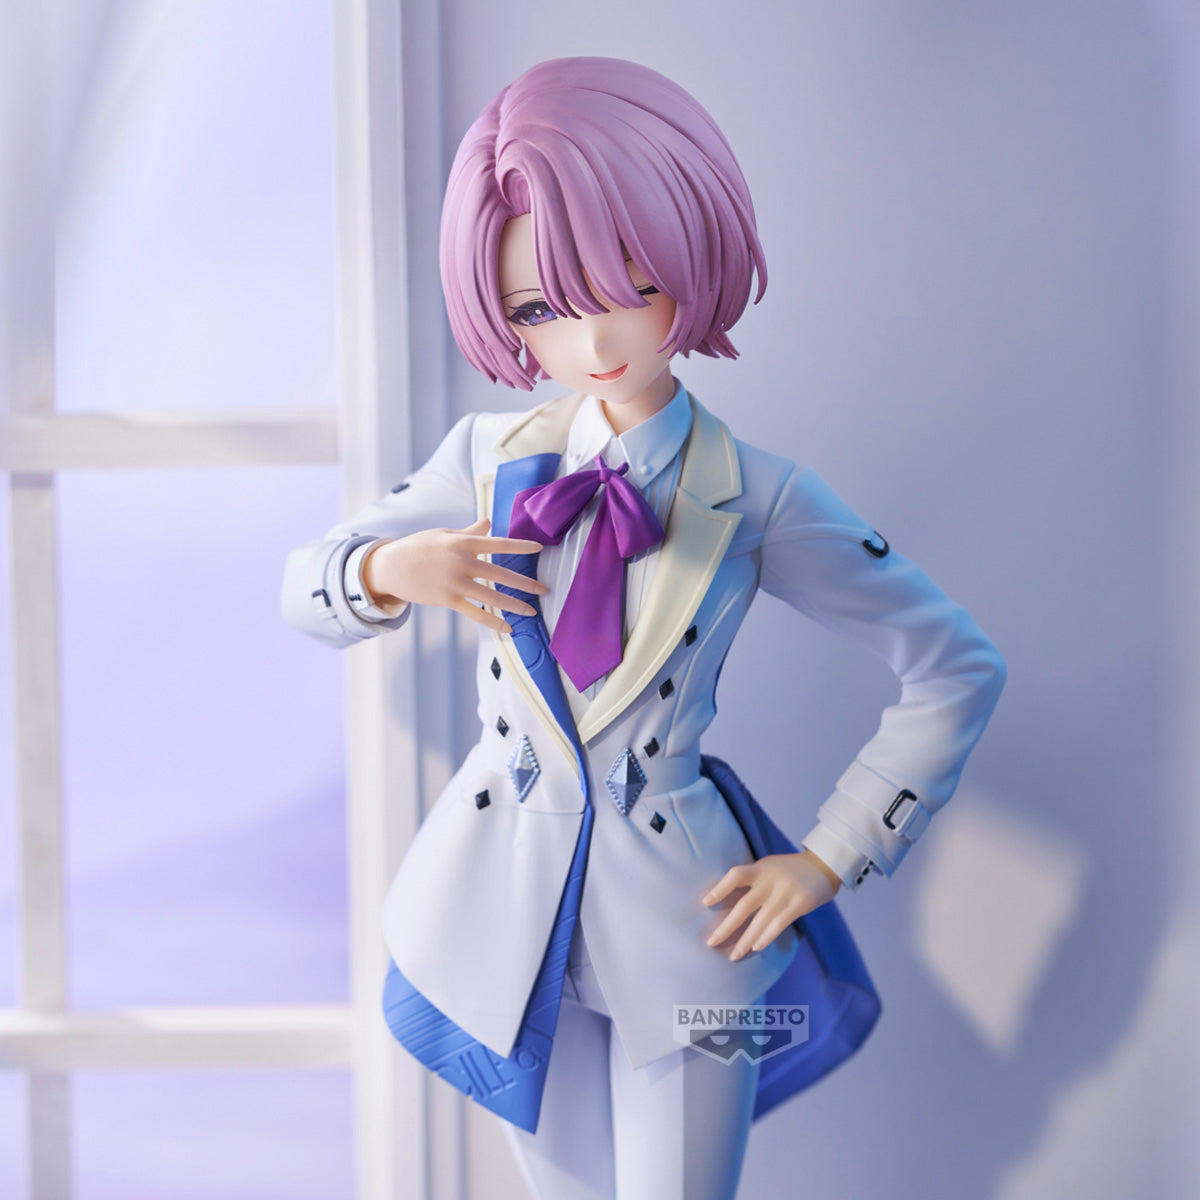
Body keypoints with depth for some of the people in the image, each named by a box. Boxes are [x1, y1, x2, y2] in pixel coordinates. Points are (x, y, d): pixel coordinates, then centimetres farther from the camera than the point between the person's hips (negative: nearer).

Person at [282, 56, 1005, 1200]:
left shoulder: (755, 497, -11)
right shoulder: (492, 458, -4)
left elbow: (957, 669, -5)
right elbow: (306, 587, 7)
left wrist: (827, 861, -5)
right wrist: (391, 570, -17)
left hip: (679, 918, -3)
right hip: (505, 902, 3)